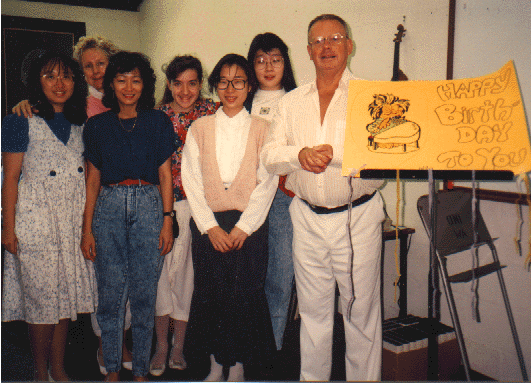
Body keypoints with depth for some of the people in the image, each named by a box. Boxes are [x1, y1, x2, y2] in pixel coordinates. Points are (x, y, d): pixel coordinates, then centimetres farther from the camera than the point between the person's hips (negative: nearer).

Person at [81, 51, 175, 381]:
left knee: (145, 294, 2)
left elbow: (165, 173, 5)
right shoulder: (98, 125, 10)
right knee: (110, 294, 4)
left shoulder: (158, 122, 6)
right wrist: (87, 228, 5)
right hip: (108, 208, 1)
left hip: (148, 207, -1)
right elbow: (93, 178, 10)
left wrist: (167, 221, -2)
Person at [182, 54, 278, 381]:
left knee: (246, 296, 0)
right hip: (208, 225, 2)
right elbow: (192, 180, 3)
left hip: (249, 226, -1)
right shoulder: (200, 128, 9)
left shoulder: (262, 129, 5)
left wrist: (242, 227, -9)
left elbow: (267, 182, -1)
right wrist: (210, 227, -7)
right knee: (209, 295, 4)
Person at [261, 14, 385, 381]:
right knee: (312, 310, 15)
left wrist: (333, 153, -26)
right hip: (307, 217, 4)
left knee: (361, 310, 7)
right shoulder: (292, 101, 11)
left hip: (357, 217, -3)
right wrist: (299, 153, -15)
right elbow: (269, 155, 4)